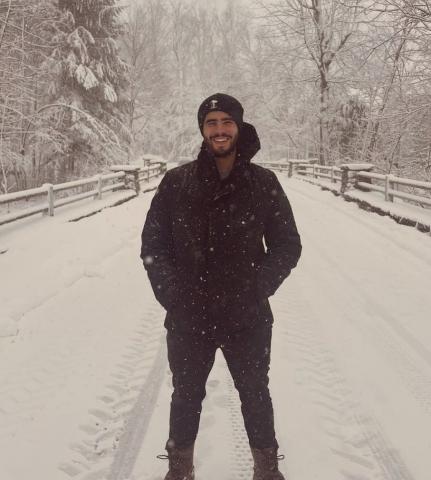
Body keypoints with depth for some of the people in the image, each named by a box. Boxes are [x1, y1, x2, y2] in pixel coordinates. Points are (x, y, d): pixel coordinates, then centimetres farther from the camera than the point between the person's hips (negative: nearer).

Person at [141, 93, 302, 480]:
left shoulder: (263, 182, -5)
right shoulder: (176, 182, -5)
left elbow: (287, 245, -1)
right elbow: (153, 244, 1)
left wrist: (258, 289, -14)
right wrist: (170, 292, -12)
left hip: (247, 318, 0)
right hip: (188, 318, 1)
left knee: (255, 395, 19)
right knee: (187, 396, 19)